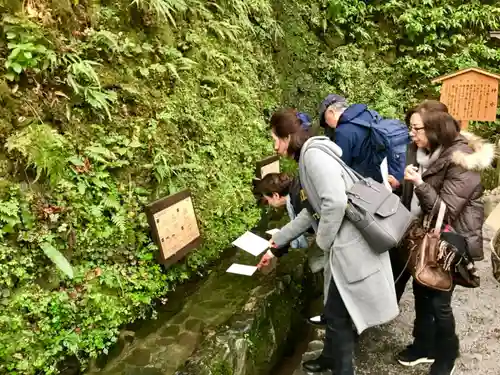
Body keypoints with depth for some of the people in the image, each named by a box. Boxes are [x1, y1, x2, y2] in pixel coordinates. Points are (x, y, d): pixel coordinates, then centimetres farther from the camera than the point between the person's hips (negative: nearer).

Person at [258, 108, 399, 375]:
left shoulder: (314, 154, -16)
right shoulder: (310, 157, 16)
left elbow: (335, 202, -28)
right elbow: (313, 211, 21)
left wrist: (322, 241, -11)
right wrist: (277, 240, 25)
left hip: (351, 245, -10)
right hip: (345, 243, 10)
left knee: (337, 314, 6)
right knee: (334, 310, 25)